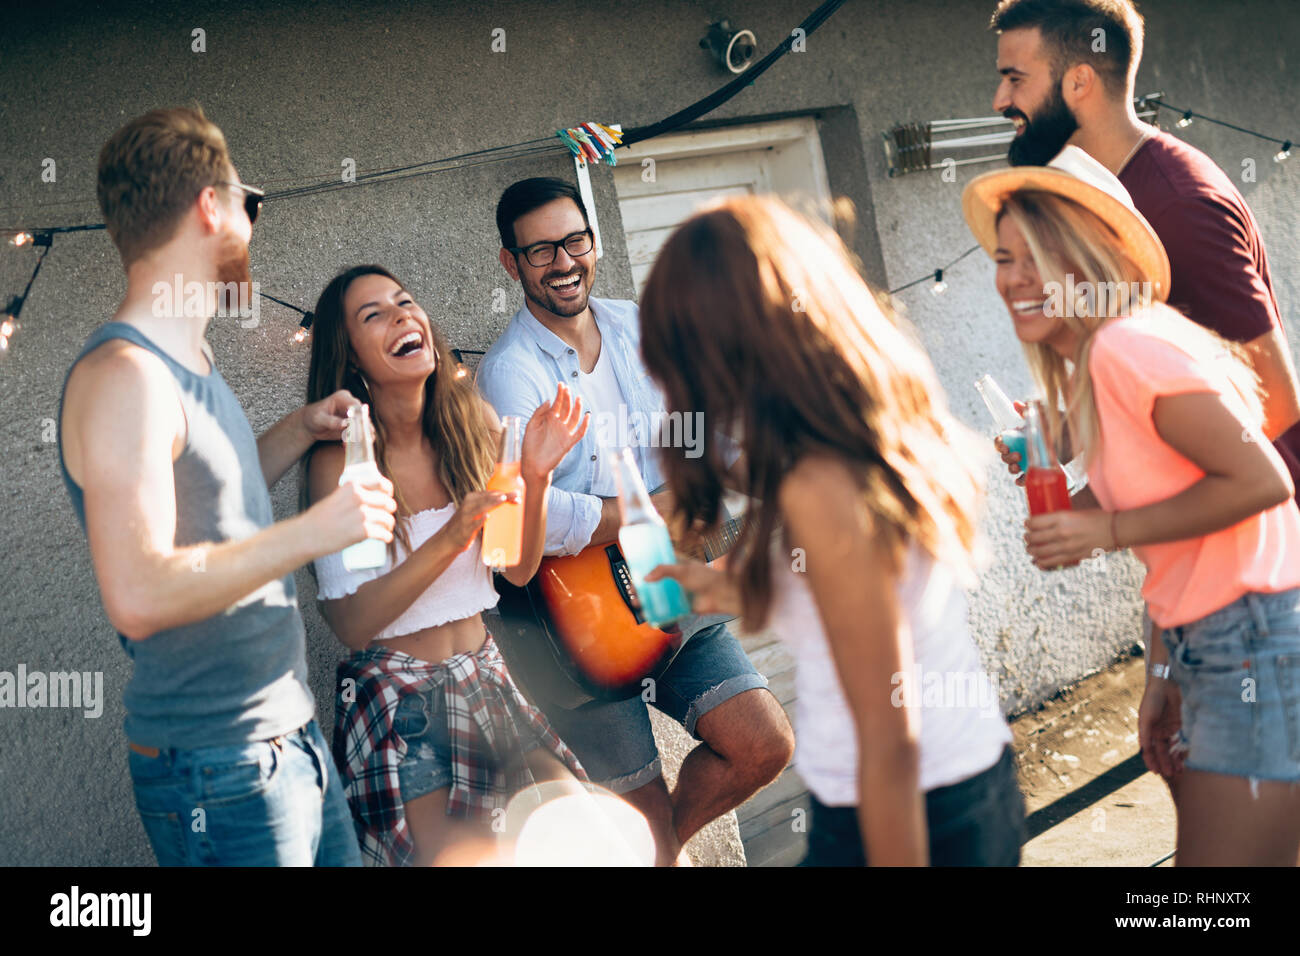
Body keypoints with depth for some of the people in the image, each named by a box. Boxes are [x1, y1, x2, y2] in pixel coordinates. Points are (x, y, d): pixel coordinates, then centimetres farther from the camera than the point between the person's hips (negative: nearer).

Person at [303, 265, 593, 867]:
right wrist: (450, 538, -27)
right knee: (451, 855, -8)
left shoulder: (471, 422, -1)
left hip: (484, 680, 4)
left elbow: (519, 568, 4)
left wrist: (536, 474, -12)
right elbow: (351, 623, -18)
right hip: (396, 697, -4)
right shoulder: (339, 460, -15)